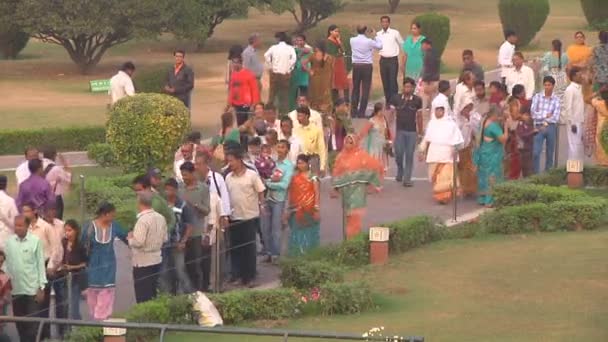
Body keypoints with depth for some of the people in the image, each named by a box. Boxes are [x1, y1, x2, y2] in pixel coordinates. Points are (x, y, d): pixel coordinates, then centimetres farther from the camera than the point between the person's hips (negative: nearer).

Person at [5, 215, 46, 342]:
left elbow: (40, 264, -3)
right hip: (15, 289, 4)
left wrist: (41, 287, -6)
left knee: (32, 324, -3)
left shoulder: (35, 241, -6)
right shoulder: (10, 242, 4)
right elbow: (7, 263, 9)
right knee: (19, 323, 10)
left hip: (32, 289, -4)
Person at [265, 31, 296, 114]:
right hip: (286, 74, 0)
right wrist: (289, 68, -5)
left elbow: (266, 55, -12)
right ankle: (284, 112, 6)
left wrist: (270, 67, -3)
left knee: (272, 93, 9)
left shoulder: (274, 47, 0)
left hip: (275, 73, 0)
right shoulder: (290, 48, -1)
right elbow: (294, 58, -16)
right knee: (285, 95, 7)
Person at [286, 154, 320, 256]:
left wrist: (317, 209, -12)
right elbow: (291, 194, 11)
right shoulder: (294, 177, 8)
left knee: (309, 234, 2)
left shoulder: (313, 177, -3)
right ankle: (297, 255, 11)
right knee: (297, 234, 6)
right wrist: (288, 209, 10)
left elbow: (317, 193, -5)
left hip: (309, 211, -4)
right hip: (297, 211, 4)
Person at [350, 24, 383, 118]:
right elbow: (379, 46, 3)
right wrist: (375, 36, 14)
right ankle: (361, 113, 0)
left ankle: (353, 112, 13)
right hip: (367, 66, -3)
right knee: (365, 90, 1)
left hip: (356, 65, 3)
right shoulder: (369, 41, -11)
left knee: (355, 89, 12)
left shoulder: (352, 40, -2)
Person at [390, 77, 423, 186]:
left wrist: (420, 132, 10)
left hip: (412, 131, 0)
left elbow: (419, 117, 8)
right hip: (399, 131, 0)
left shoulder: (417, 100, 1)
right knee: (398, 154, -2)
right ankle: (400, 172, 25)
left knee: (409, 155, -1)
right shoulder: (396, 99, -1)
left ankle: (407, 179, 3)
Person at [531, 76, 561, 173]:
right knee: (536, 152, -10)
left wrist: (545, 123, -11)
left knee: (550, 153, 6)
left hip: (551, 128, 1)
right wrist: (545, 116, -10)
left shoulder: (556, 100, 2)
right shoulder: (537, 97, 4)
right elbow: (533, 113, -5)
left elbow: (555, 118, -5)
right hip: (539, 128, -1)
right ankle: (536, 174, -6)